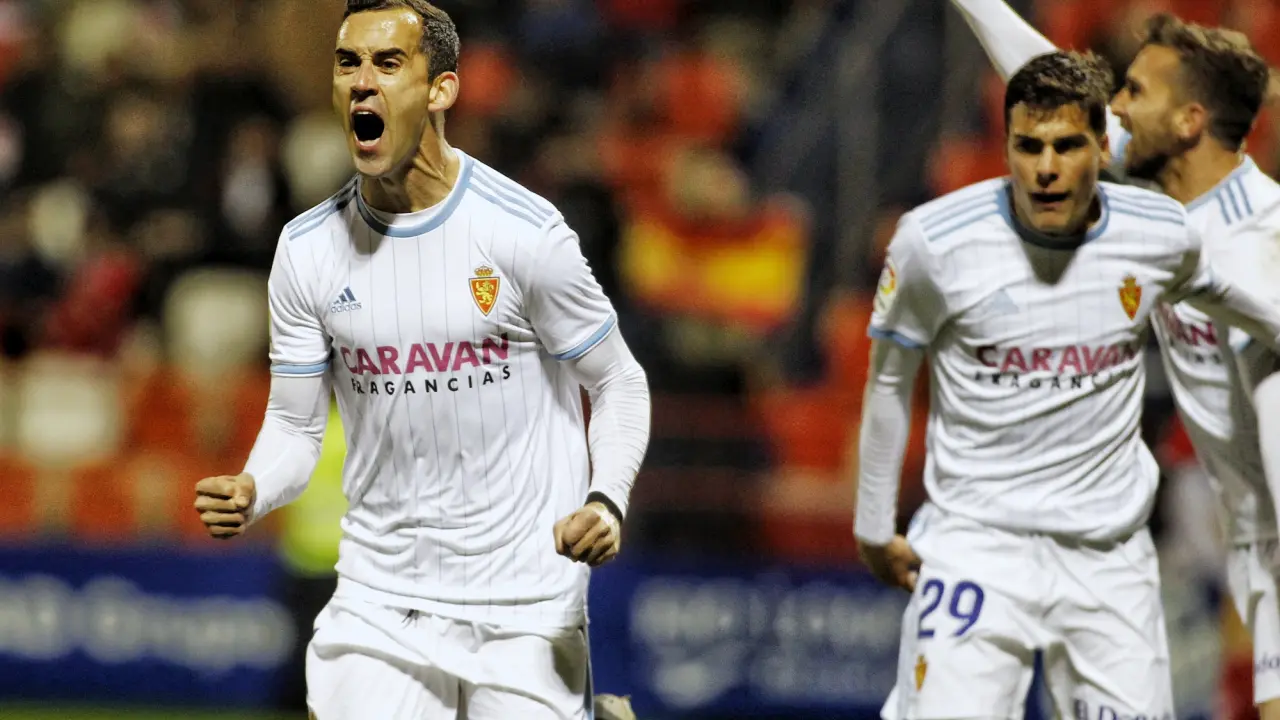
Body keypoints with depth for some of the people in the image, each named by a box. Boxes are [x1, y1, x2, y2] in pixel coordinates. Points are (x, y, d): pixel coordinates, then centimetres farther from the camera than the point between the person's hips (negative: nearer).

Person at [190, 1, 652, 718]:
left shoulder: (526, 232, -9)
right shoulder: (308, 248, 2)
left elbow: (620, 384, 0)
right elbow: (296, 423, 7)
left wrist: (606, 501, -17)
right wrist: (250, 495, -14)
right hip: (378, 600, 3)